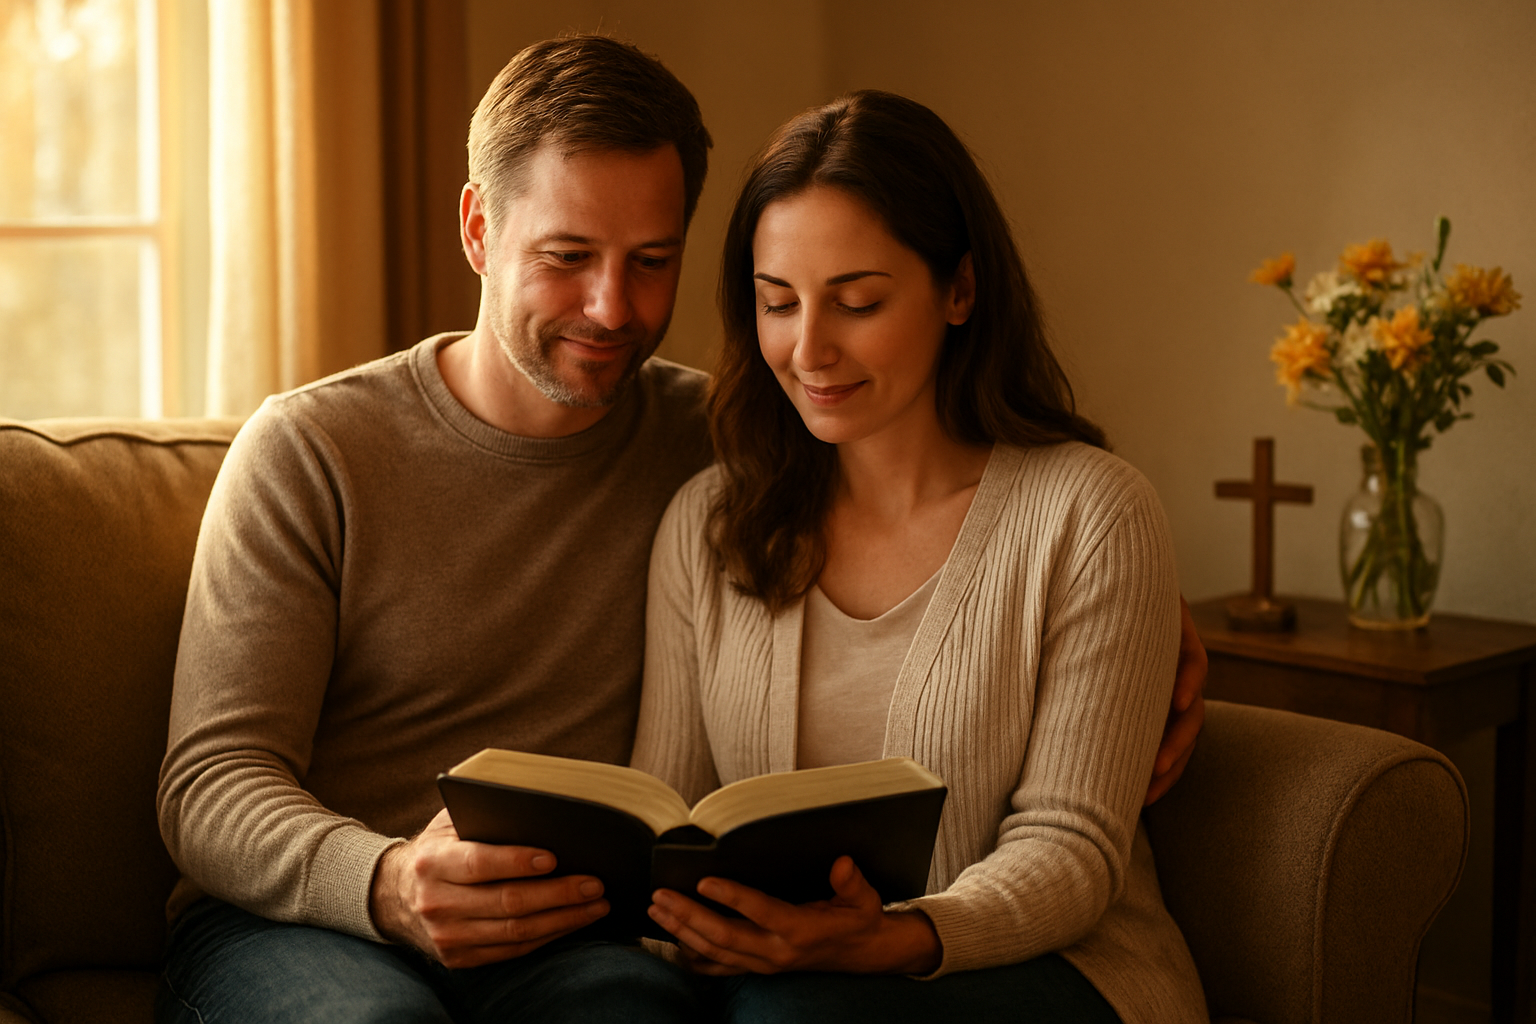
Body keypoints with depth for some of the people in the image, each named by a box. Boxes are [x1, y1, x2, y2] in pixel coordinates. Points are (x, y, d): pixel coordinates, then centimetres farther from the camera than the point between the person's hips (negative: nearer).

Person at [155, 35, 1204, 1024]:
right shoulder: (309, 452, -1)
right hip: (288, 921, -1)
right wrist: (388, 884, -30)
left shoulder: (718, 444, 6)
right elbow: (212, 784, -7)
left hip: (569, 932, 2)